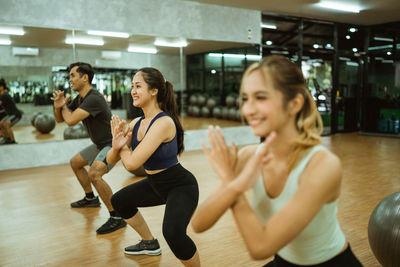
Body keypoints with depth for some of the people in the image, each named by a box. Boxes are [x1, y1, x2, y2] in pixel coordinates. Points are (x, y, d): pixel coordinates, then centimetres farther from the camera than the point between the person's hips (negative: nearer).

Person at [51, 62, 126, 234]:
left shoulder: (94, 99, -25)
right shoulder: (79, 99, 7)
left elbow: (71, 121, -32)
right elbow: (59, 119, 13)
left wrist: (63, 106, -10)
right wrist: (57, 106, -10)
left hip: (112, 143, -11)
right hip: (99, 144, 11)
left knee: (94, 174, -31)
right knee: (75, 163, 26)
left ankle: (117, 218, -22)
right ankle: (90, 198, 42)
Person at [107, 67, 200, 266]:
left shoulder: (164, 122, -28)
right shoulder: (136, 123, -2)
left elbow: (132, 163, -31)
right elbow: (111, 160, 1)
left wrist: (123, 146, -10)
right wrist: (116, 146, -22)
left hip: (181, 186, -9)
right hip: (155, 184, 10)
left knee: (172, 232, -33)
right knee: (119, 201, 24)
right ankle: (149, 244, 43)